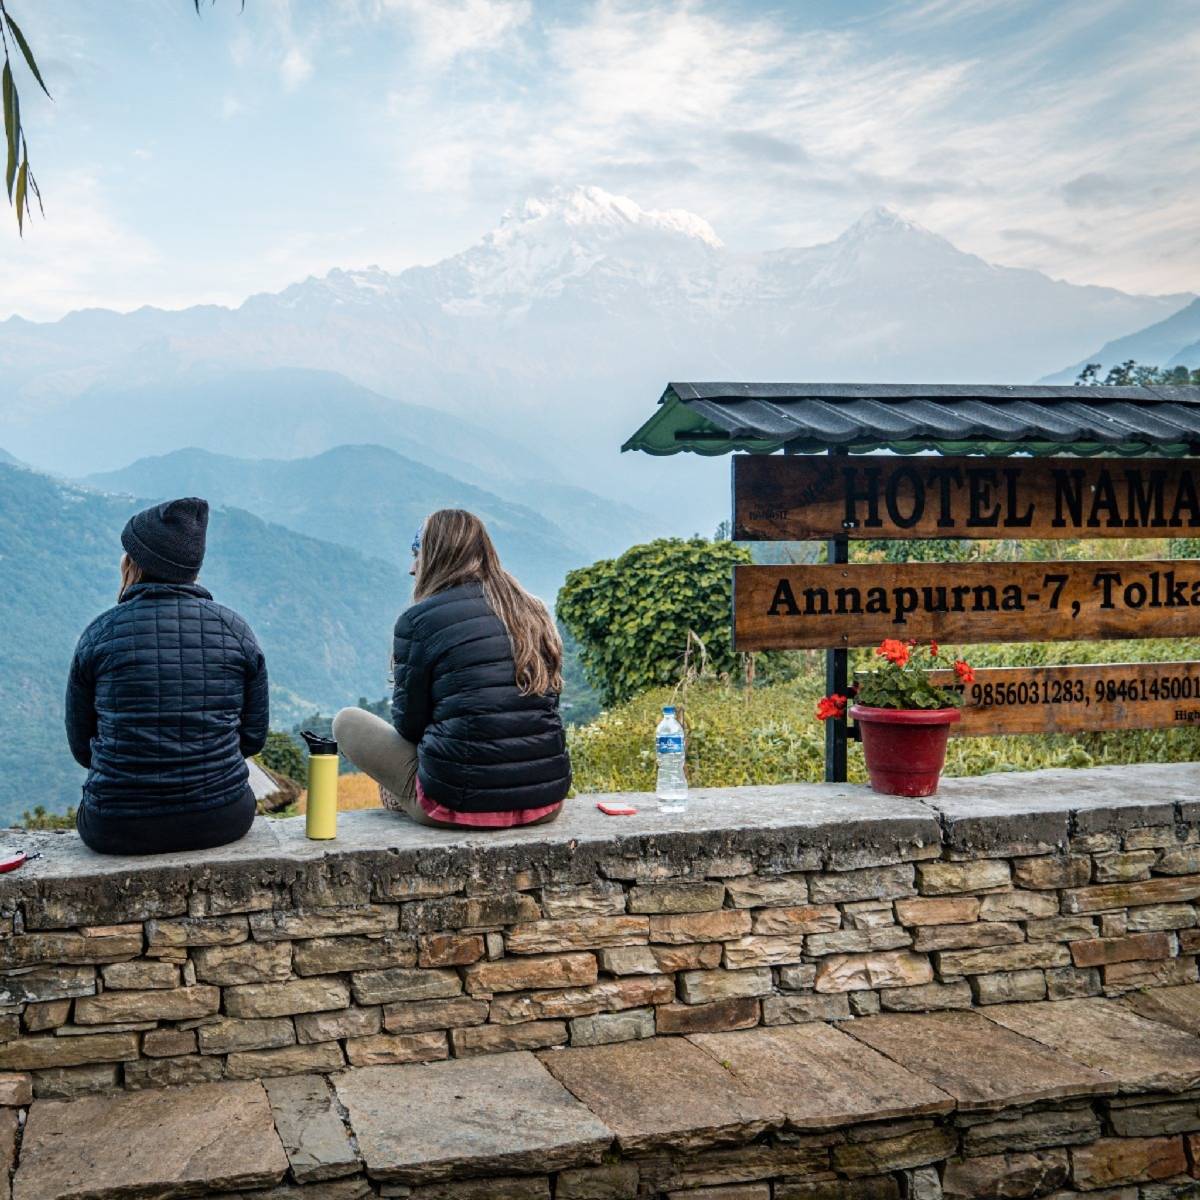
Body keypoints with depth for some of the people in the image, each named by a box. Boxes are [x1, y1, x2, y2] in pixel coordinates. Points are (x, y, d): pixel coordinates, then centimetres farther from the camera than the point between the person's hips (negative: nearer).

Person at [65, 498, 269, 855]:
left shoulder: (99, 635, -6)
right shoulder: (235, 630, -3)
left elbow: (83, 745, 5)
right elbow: (252, 737, 5)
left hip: (118, 830, -1)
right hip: (222, 820, 1)